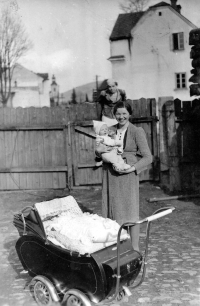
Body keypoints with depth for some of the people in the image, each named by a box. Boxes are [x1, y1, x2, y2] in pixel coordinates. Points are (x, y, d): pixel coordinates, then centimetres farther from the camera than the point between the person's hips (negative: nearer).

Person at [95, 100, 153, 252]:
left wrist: (132, 168, -19)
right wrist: (98, 150, -10)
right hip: (110, 175, 4)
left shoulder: (137, 131, -4)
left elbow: (148, 157, -6)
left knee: (130, 211, 2)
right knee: (112, 211, 9)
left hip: (127, 176, -4)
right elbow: (101, 151, 14)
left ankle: (135, 247, 15)